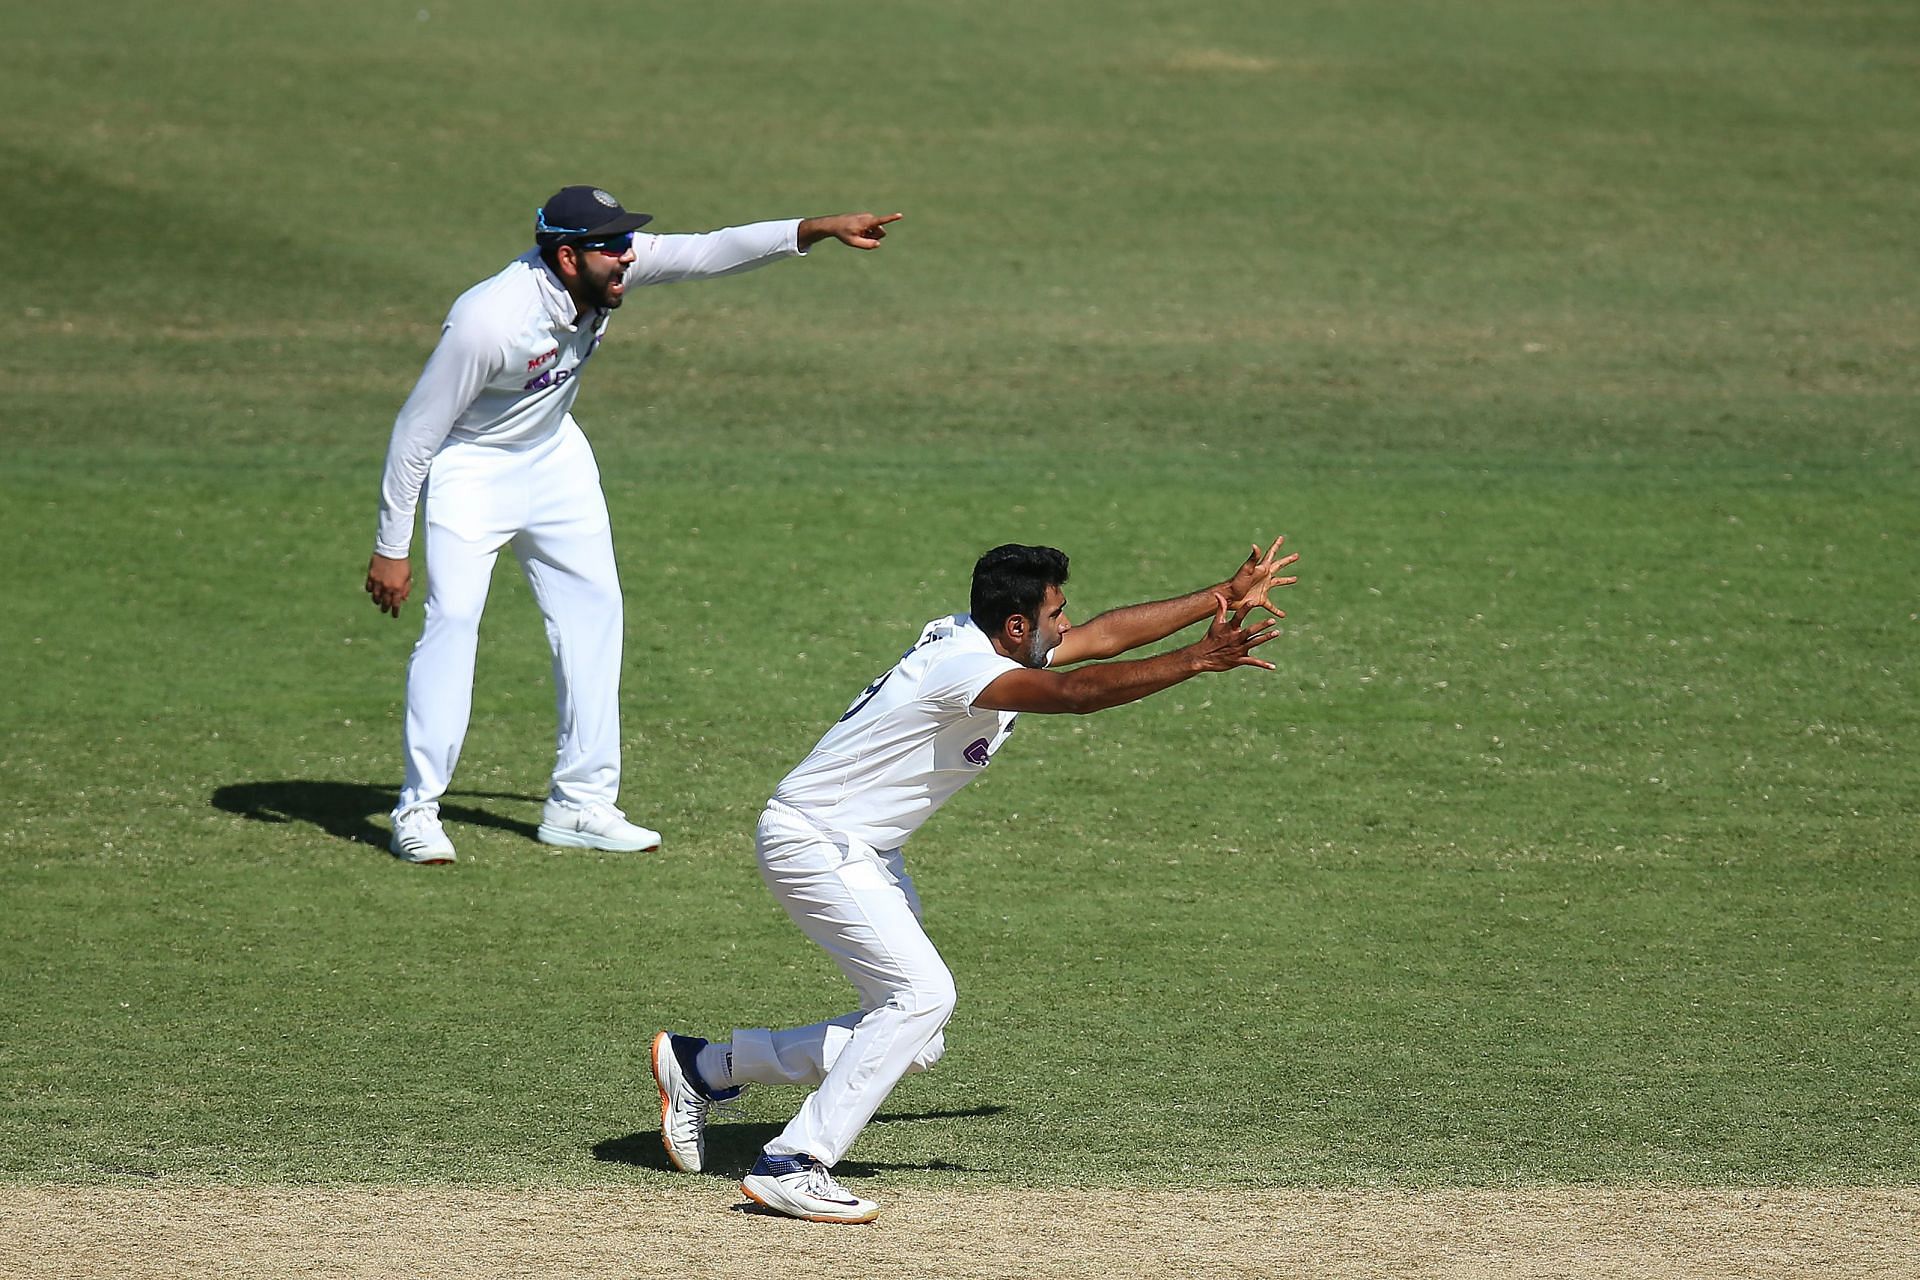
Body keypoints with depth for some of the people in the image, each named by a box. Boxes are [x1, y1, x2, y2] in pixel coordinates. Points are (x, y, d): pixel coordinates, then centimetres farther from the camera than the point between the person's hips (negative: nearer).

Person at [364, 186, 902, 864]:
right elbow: (414, 434, -26)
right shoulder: (489, 321, -34)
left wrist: (818, 229, -31)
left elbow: (708, 252, -18)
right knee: (453, 616, -18)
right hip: (471, 468, -7)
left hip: (554, 458, 7)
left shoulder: (605, 269, -18)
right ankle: (417, 811, -9)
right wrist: (390, 549, -21)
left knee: (593, 609, 6)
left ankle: (580, 805, 14)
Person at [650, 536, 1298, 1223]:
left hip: (866, 854, 10)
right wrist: (1197, 660, -41)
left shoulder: (977, 639, 3)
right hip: (811, 839, -10)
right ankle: (791, 1166, -19)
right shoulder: (964, 666, -26)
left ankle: (700, 1067, 20)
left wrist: (1226, 595, 11)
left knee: (914, 1043, 7)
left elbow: (1107, 634, 12)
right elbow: (1077, 692, -40)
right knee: (924, 993, -22)